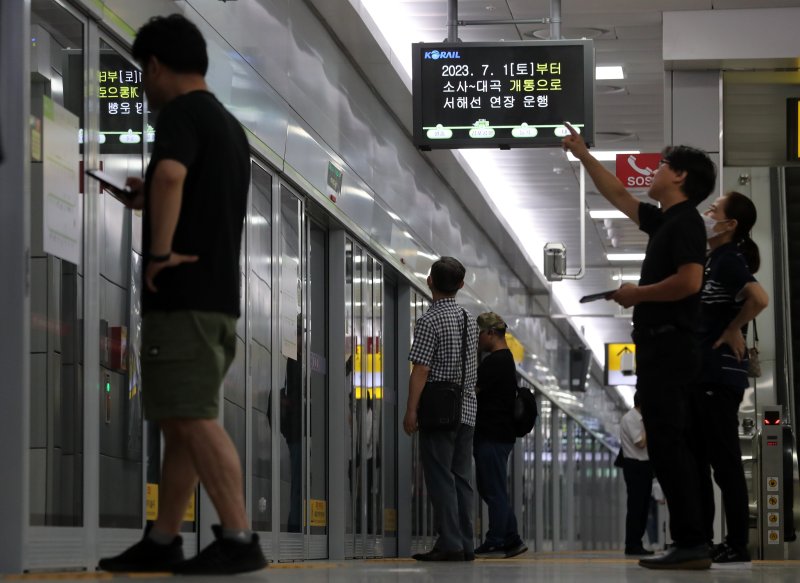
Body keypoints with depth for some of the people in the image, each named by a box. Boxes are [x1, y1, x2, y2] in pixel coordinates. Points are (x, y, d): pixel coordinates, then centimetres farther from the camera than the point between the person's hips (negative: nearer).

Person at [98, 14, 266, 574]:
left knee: (194, 419, -13)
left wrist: (161, 250, -23)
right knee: (178, 421, 13)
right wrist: (153, 201, 34)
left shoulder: (181, 113, -8)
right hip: (220, 292, 10)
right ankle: (162, 540, 17)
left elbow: (170, 173, -30)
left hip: (183, 295, -10)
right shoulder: (230, 125, 21)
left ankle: (239, 540, -18)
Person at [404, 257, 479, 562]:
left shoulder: (430, 320, -11)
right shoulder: (469, 319, 13)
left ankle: (449, 544, -9)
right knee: (461, 478, 8)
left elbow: (421, 370, -16)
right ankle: (465, 544, 7)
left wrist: (411, 411, -14)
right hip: (467, 409, 7)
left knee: (440, 477, -5)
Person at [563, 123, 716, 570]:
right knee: (670, 448, 9)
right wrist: (583, 155, 36)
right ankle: (691, 544, 10)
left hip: (670, 348, -10)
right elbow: (618, 196, 31)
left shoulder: (685, 222, -11)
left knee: (667, 447, -11)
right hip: (661, 347, 10)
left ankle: (691, 543, -12)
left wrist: (637, 294, -11)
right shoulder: (664, 221, 17)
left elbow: (689, 281, -24)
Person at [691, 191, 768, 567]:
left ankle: (737, 547, -4)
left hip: (719, 376, -10)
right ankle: (702, 541, 17)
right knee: (696, 461, 12)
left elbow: (759, 298, -30)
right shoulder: (712, 260, 16)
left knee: (724, 462, -7)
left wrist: (733, 331, -16)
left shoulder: (729, 260, -12)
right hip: (700, 374, 10)